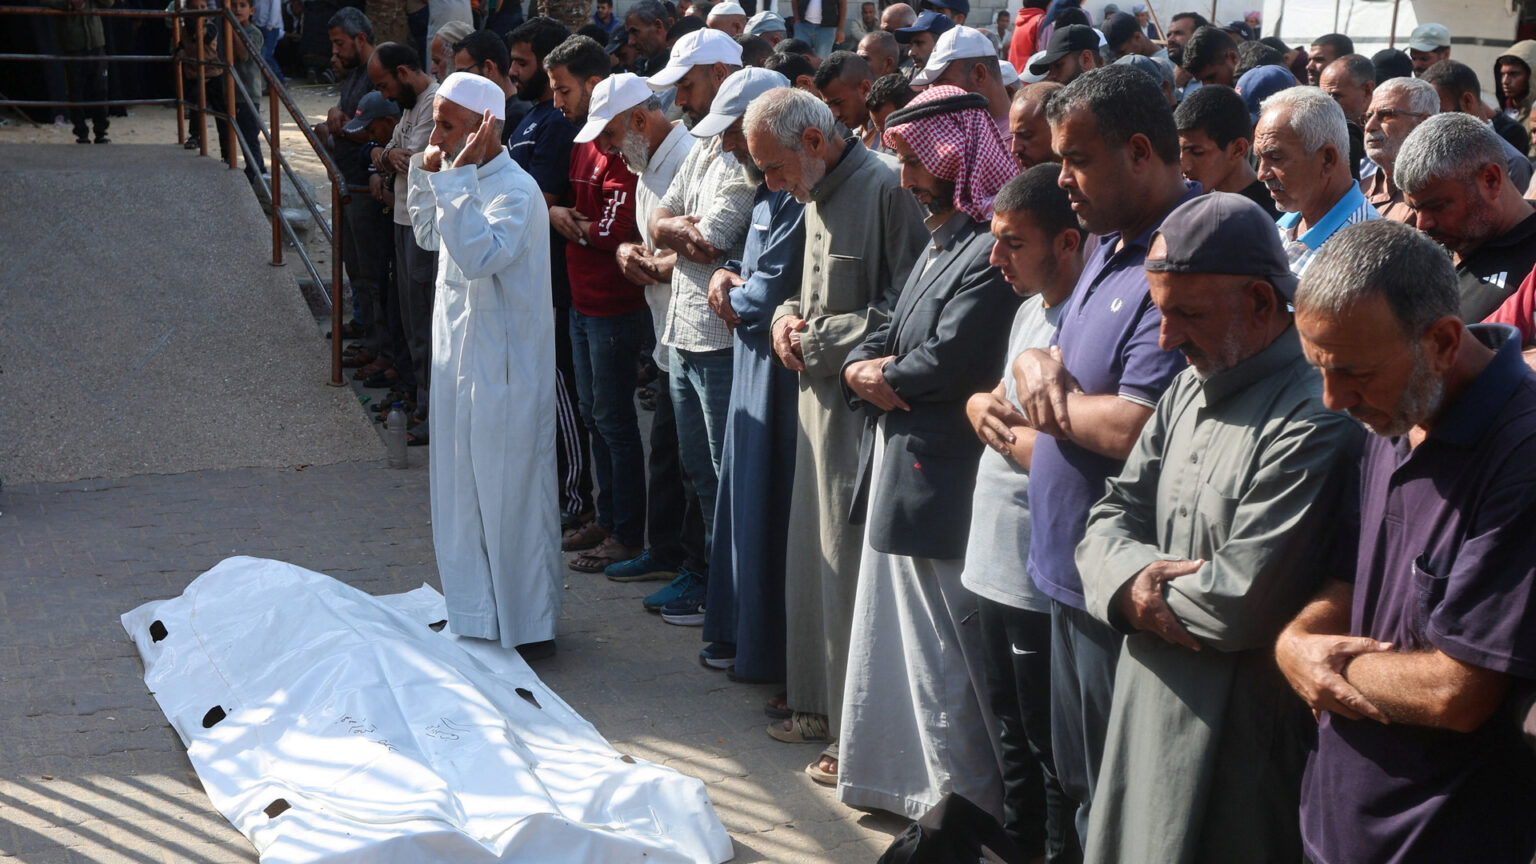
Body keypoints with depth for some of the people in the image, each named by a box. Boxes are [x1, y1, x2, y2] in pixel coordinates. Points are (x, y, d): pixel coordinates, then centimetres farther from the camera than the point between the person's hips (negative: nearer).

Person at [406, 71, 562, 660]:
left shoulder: (515, 191, -19)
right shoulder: (463, 183, 8)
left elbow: (480, 256, -34)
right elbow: (429, 237, 24)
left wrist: (457, 179, -30)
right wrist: (426, 172, 11)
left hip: (504, 367, -9)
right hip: (460, 358, 9)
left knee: (510, 497, 0)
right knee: (463, 494, 17)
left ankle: (528, 628, 13)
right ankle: (475, 615, 31)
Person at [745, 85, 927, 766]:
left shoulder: (887, 188, -16)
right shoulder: (817, 195, 14)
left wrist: (817, 340, -14)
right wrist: (788, 315, 4)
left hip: (864, 407, -9)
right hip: (820, 398, 9)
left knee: (852, 562, -3)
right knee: (813, 555, 16)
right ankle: (819, 702, 31)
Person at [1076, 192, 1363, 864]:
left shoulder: (1312, 425, -22)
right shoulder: (1188, 392, 9)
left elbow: (1242, 604, -26)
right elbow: (1110, 518, 9)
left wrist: (1151, 588, -9)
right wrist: (1133, 577, -12)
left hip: (1237, 741, -8)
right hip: (1148, 708, 8)